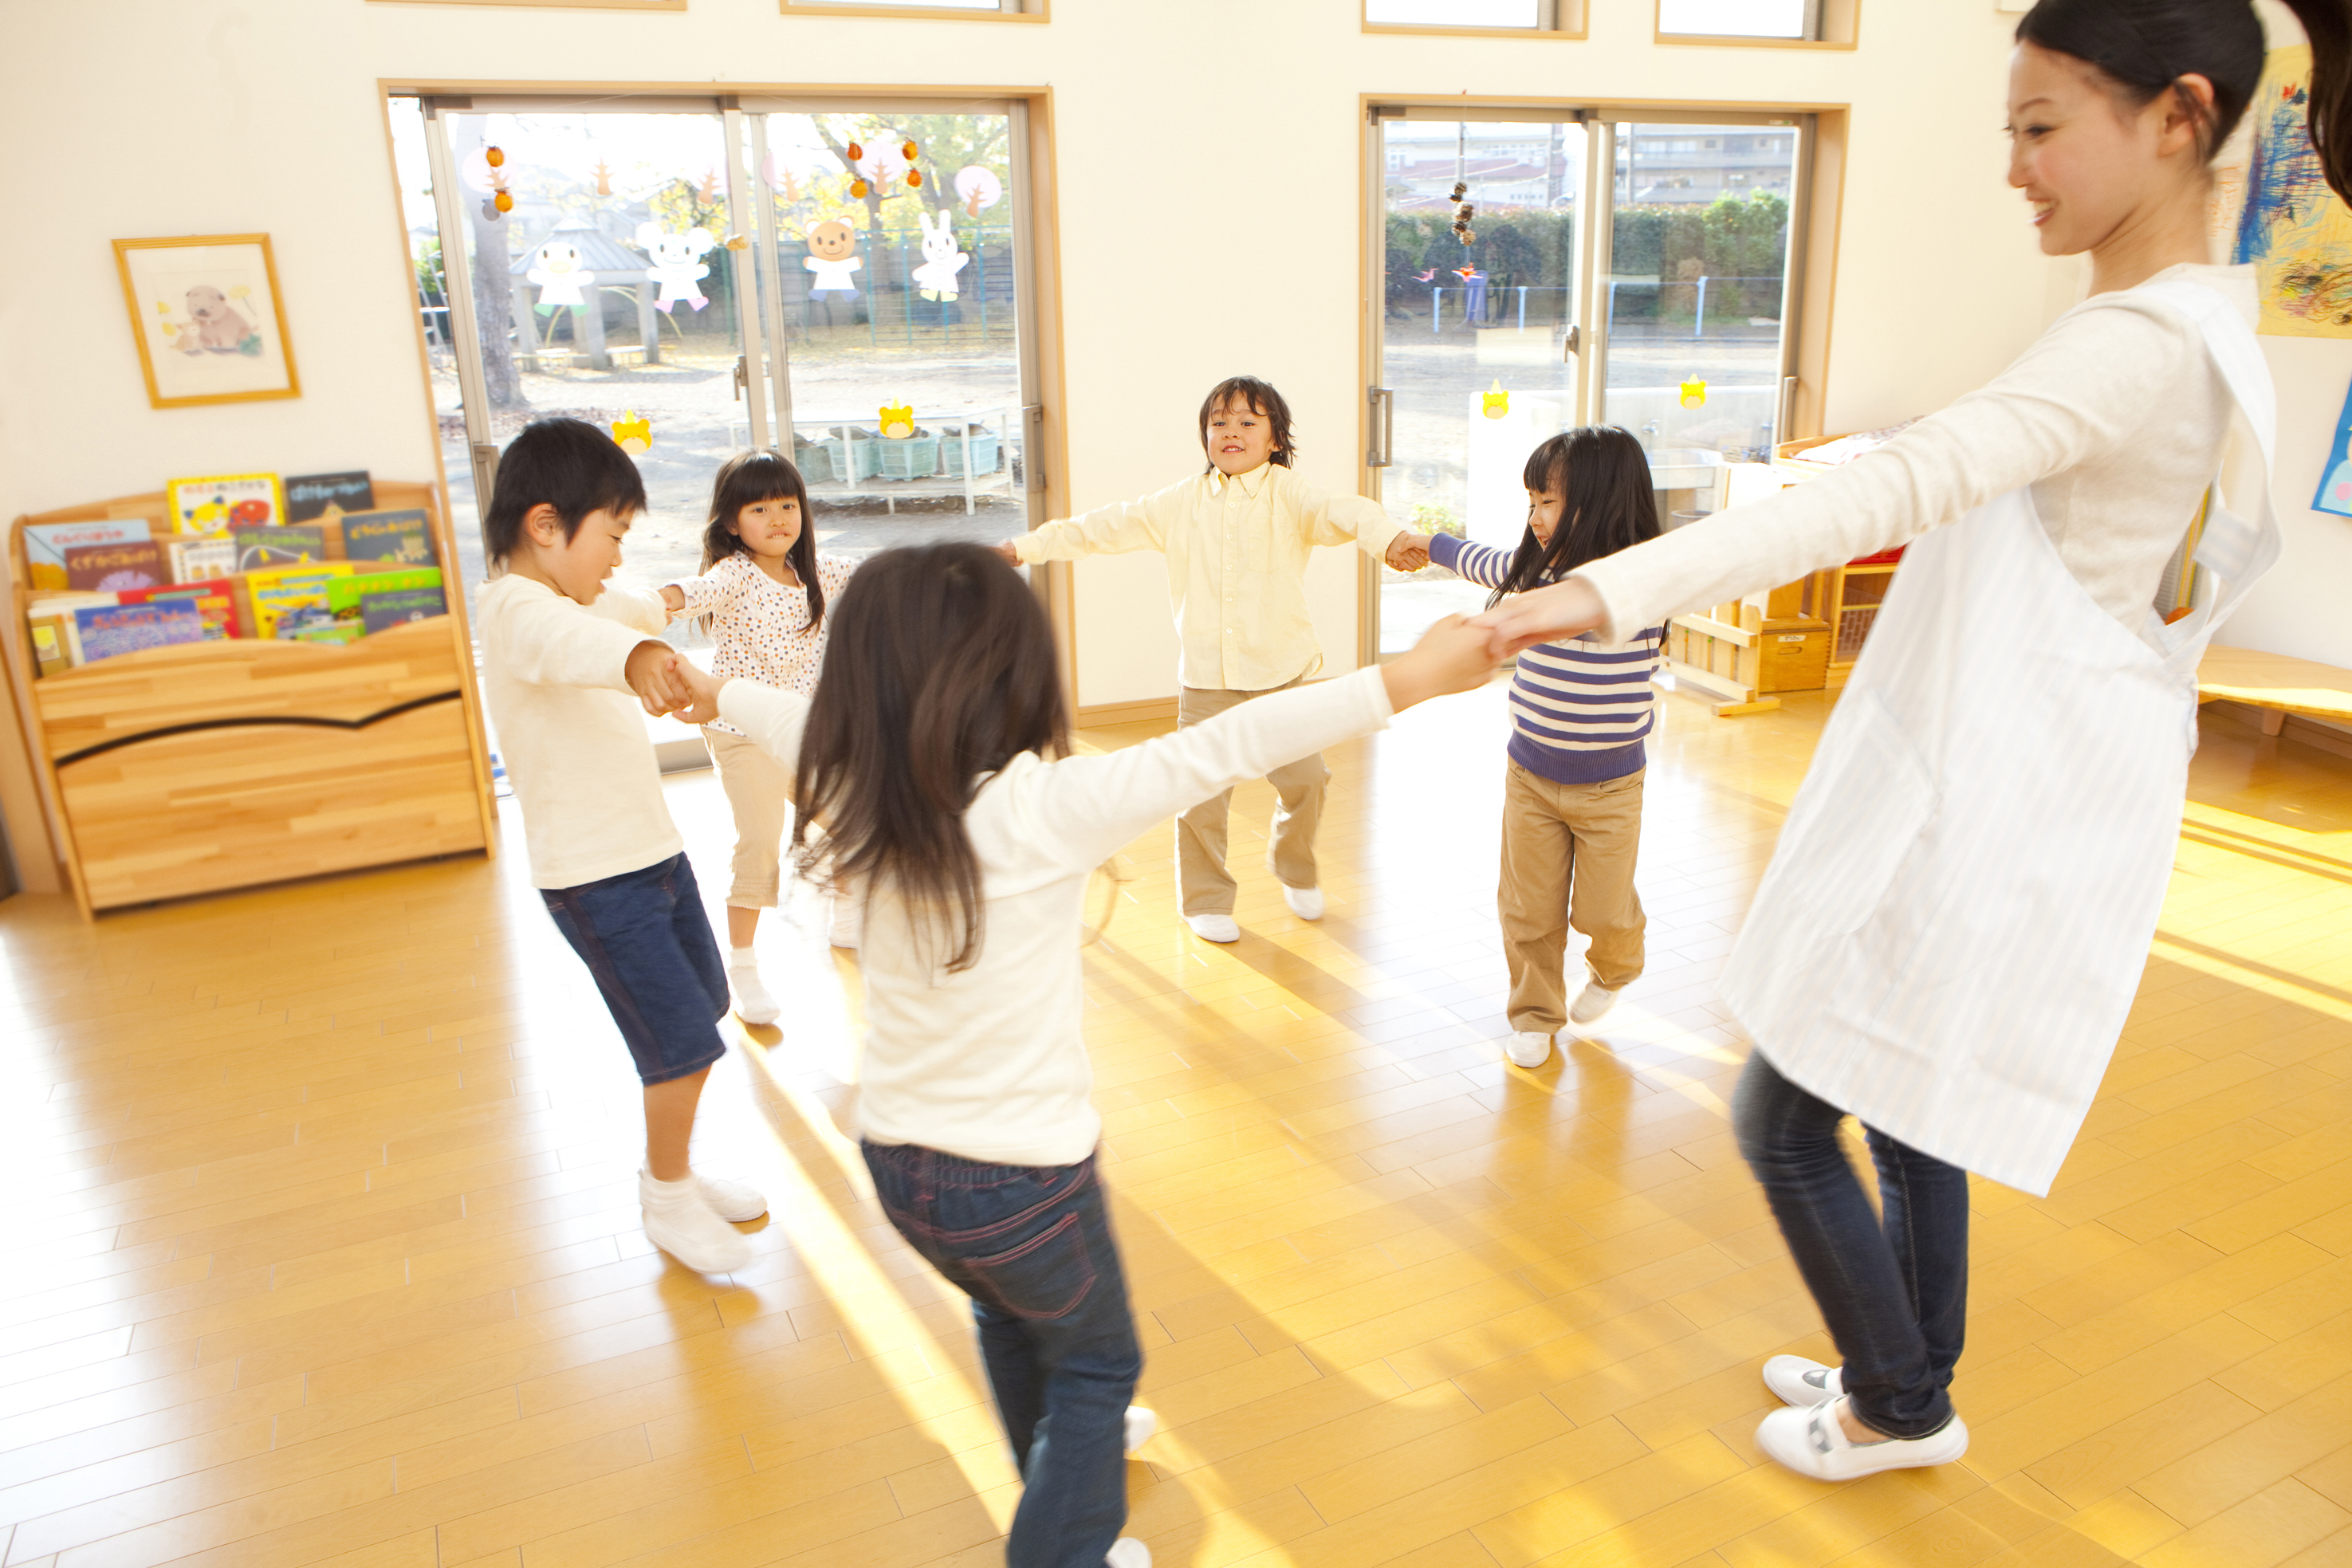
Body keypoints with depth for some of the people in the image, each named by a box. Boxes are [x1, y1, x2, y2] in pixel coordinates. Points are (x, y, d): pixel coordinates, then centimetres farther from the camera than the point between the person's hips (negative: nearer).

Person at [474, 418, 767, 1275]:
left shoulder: (571, 596, 10)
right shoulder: (515, 607, -21)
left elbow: (617, 609, 35)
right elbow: (564, 641, -47)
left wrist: (659, 608, 55)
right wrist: (637, 657, -67)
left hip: (653, 849, 10)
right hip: (594, 879, -10)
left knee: (705, 1006, 19)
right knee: (682, 1041, -5)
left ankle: (673, 1171, 38)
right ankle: (668, 1202, 18)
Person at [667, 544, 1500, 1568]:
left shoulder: (856, 791, -9)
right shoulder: (1048, 810, -27)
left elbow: (791, 717, 12)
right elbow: (1226, 747, -30)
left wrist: (714, 692, 32)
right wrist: (1410, 678, -29)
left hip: (896, 1158, 7)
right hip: (1020, 1174, -6)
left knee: (1006, 1313, 33)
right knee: (1095, 1360, 22)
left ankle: (1059, 1463, 57)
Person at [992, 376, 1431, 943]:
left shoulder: (1288, 493, -2)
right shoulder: (1182, 503, 6)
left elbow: (1342, 512, -20)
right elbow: (1110, 526, 10)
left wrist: (1390, 540, -41)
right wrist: (1027, 546, 9)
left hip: (1280, 673, -1)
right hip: (1206, 679, 1)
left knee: (1304, 779, 1)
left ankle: (1294, 869, 33)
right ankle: (1206, 900, 20)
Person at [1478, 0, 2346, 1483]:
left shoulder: (2139, 343, -22)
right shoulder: (2198, 319, 11)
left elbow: (1890, 491, -37)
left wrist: (1611, 591, -44)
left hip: (1989, 818, -10)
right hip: (1994, 791, 10)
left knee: (1785, 1122, 4)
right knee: (1900, 1105, 22)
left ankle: (1902, 1407, 27)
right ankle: (1904, 1377, 41)